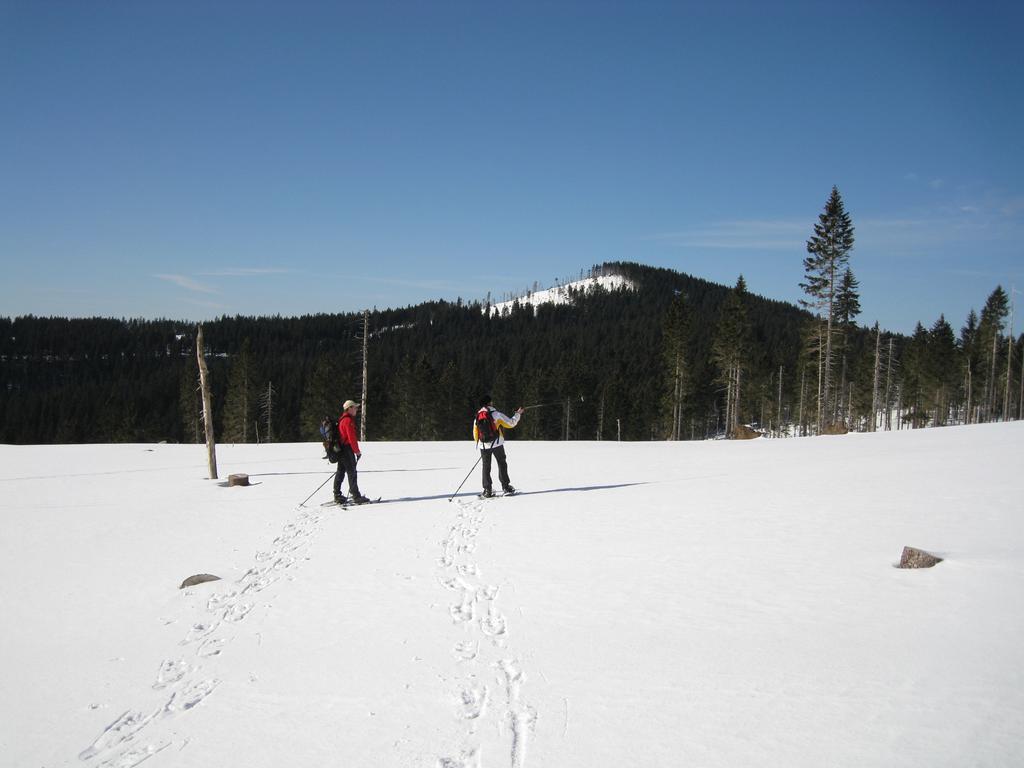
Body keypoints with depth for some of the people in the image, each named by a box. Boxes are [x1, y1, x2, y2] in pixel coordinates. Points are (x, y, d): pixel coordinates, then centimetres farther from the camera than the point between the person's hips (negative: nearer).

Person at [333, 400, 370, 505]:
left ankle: (337, 496, 17)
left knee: (340, 472, 13)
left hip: (340, 449, 10)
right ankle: (356, 497, -8)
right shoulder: (348, 420, -15)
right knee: (352, 473, -8)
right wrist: (357, 451, -13)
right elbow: (351, 438, -19)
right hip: (347, 449, -10)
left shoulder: (342, 420, 17)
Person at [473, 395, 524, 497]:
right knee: (502, 464, 9)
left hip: (483, 446, 3)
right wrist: (518, 414, 15)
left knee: (486, 467, 9)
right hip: (497, 444, -3)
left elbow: (475, 435, 10)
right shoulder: (496, 414, -6)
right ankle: (506, 487, 7)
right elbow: (510, 423, -1)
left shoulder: (477, 418, 5)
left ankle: (487, 491, 7)